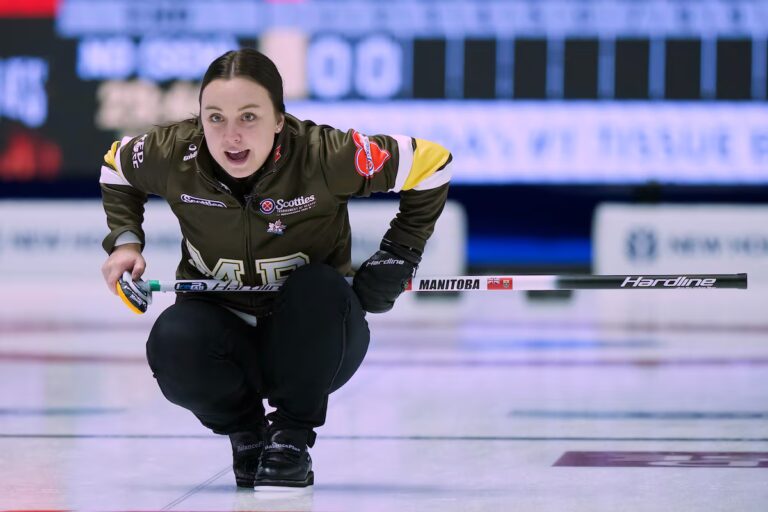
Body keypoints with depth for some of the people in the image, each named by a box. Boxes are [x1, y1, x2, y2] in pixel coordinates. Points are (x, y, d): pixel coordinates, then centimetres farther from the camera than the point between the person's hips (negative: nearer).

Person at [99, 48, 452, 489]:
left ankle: (292, 436, -11)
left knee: (318, 289, -34)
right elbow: (116, 168, 8)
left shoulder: (323, 155, -25)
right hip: (223, 331, 2)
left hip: (313, 346, -1)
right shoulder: (174, 155, -17)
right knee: (172, 342, -31)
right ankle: (245, 431, 3)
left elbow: (431, 164, -12)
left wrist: (397, 256, -12)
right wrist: (125, 240, -5)